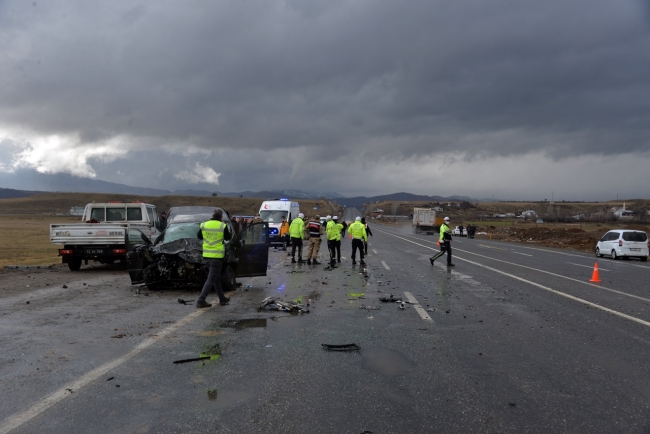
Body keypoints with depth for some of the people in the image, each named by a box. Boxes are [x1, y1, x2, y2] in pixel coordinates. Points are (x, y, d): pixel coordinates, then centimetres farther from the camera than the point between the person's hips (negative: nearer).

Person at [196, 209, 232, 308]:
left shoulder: (203, 225, 1)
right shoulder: (223, 226, -10)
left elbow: (199, 236, 14)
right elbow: (228, 237, 3)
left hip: (207, 255, 6)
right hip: (217, 255, -6)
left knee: (217, 278, 18)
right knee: (211, 279, -2)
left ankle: (222, 299, 27)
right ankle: (201, 300, -7)